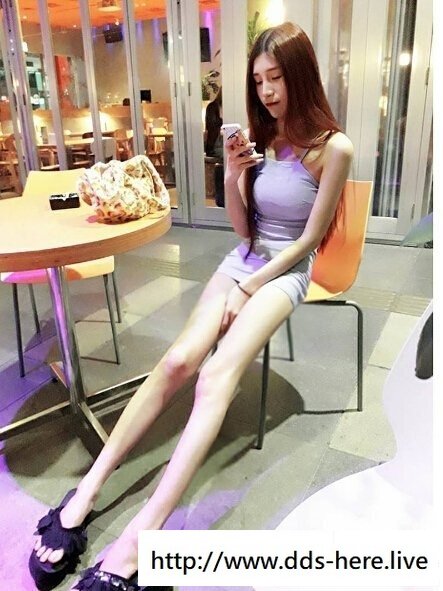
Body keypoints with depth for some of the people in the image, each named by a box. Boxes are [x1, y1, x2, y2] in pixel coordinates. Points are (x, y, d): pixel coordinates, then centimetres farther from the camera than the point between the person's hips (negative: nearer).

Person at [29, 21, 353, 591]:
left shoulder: (333, 148, -6)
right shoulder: (259, 138, 10)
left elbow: (308, 238, -8)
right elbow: (243, 228, 7)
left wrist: (248, 288, -9)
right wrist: (232, 174, -9)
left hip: (286, 270, -4)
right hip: (243, 259, 5)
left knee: (216, 375, -30)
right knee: (178, 359, -21)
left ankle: (139, 537, -34)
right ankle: (86, 492, -20)